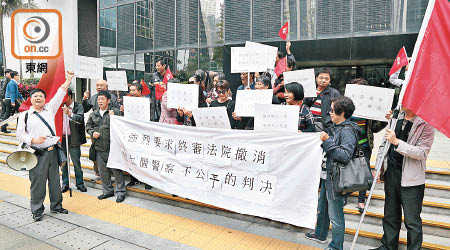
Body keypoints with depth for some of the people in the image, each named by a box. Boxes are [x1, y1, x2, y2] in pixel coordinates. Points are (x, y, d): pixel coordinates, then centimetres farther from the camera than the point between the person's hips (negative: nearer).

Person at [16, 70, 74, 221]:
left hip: (52, 151, 3)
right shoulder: (25, 115, 6)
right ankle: (37, 210, 15)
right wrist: (33, 140, -14)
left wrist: (68, 80, -4)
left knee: (55, 180, 11)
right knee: (37, 182, 1)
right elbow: (20, 134, 4)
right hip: (37, 154, -2)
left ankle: (56, 206, 25)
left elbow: (59, 96, 3)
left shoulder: (50, 109, 12)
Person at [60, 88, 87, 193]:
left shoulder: (78, 106, -4)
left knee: (76, 163, 3)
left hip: (73, 139, -4)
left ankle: (80, 183, 16)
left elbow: (80, 119, -20)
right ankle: (65, 183, 24)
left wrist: (70, 113, -34)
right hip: (61, 138, 4)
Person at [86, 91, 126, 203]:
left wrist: (113, 117, -18)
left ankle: (120, 191, 9)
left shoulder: (115, 111, -3)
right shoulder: (93, 114, 12)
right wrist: (92, 132, 0)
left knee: (116, 169, -3)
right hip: (99, 147, 6)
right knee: (103, 170, 14)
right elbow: (88, 126, 19)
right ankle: (107, 190, 29)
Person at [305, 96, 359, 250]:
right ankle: (320, 234, 44)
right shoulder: (335, 127, 10)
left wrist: (327, 141, -25)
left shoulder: (347, 131, -18)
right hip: (328, 174, 10)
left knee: (335, 214, 3)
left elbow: (346, 156, -26)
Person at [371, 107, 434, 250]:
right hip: (391, 174, 6)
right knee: (390, 216, 19)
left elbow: (422, 152, -19)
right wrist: (379, 166, 8)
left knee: (412, 221, 3)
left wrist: (397, 142, -26)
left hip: (411, 180, -5)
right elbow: (384, 142, 13)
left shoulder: (426, 124, -10)